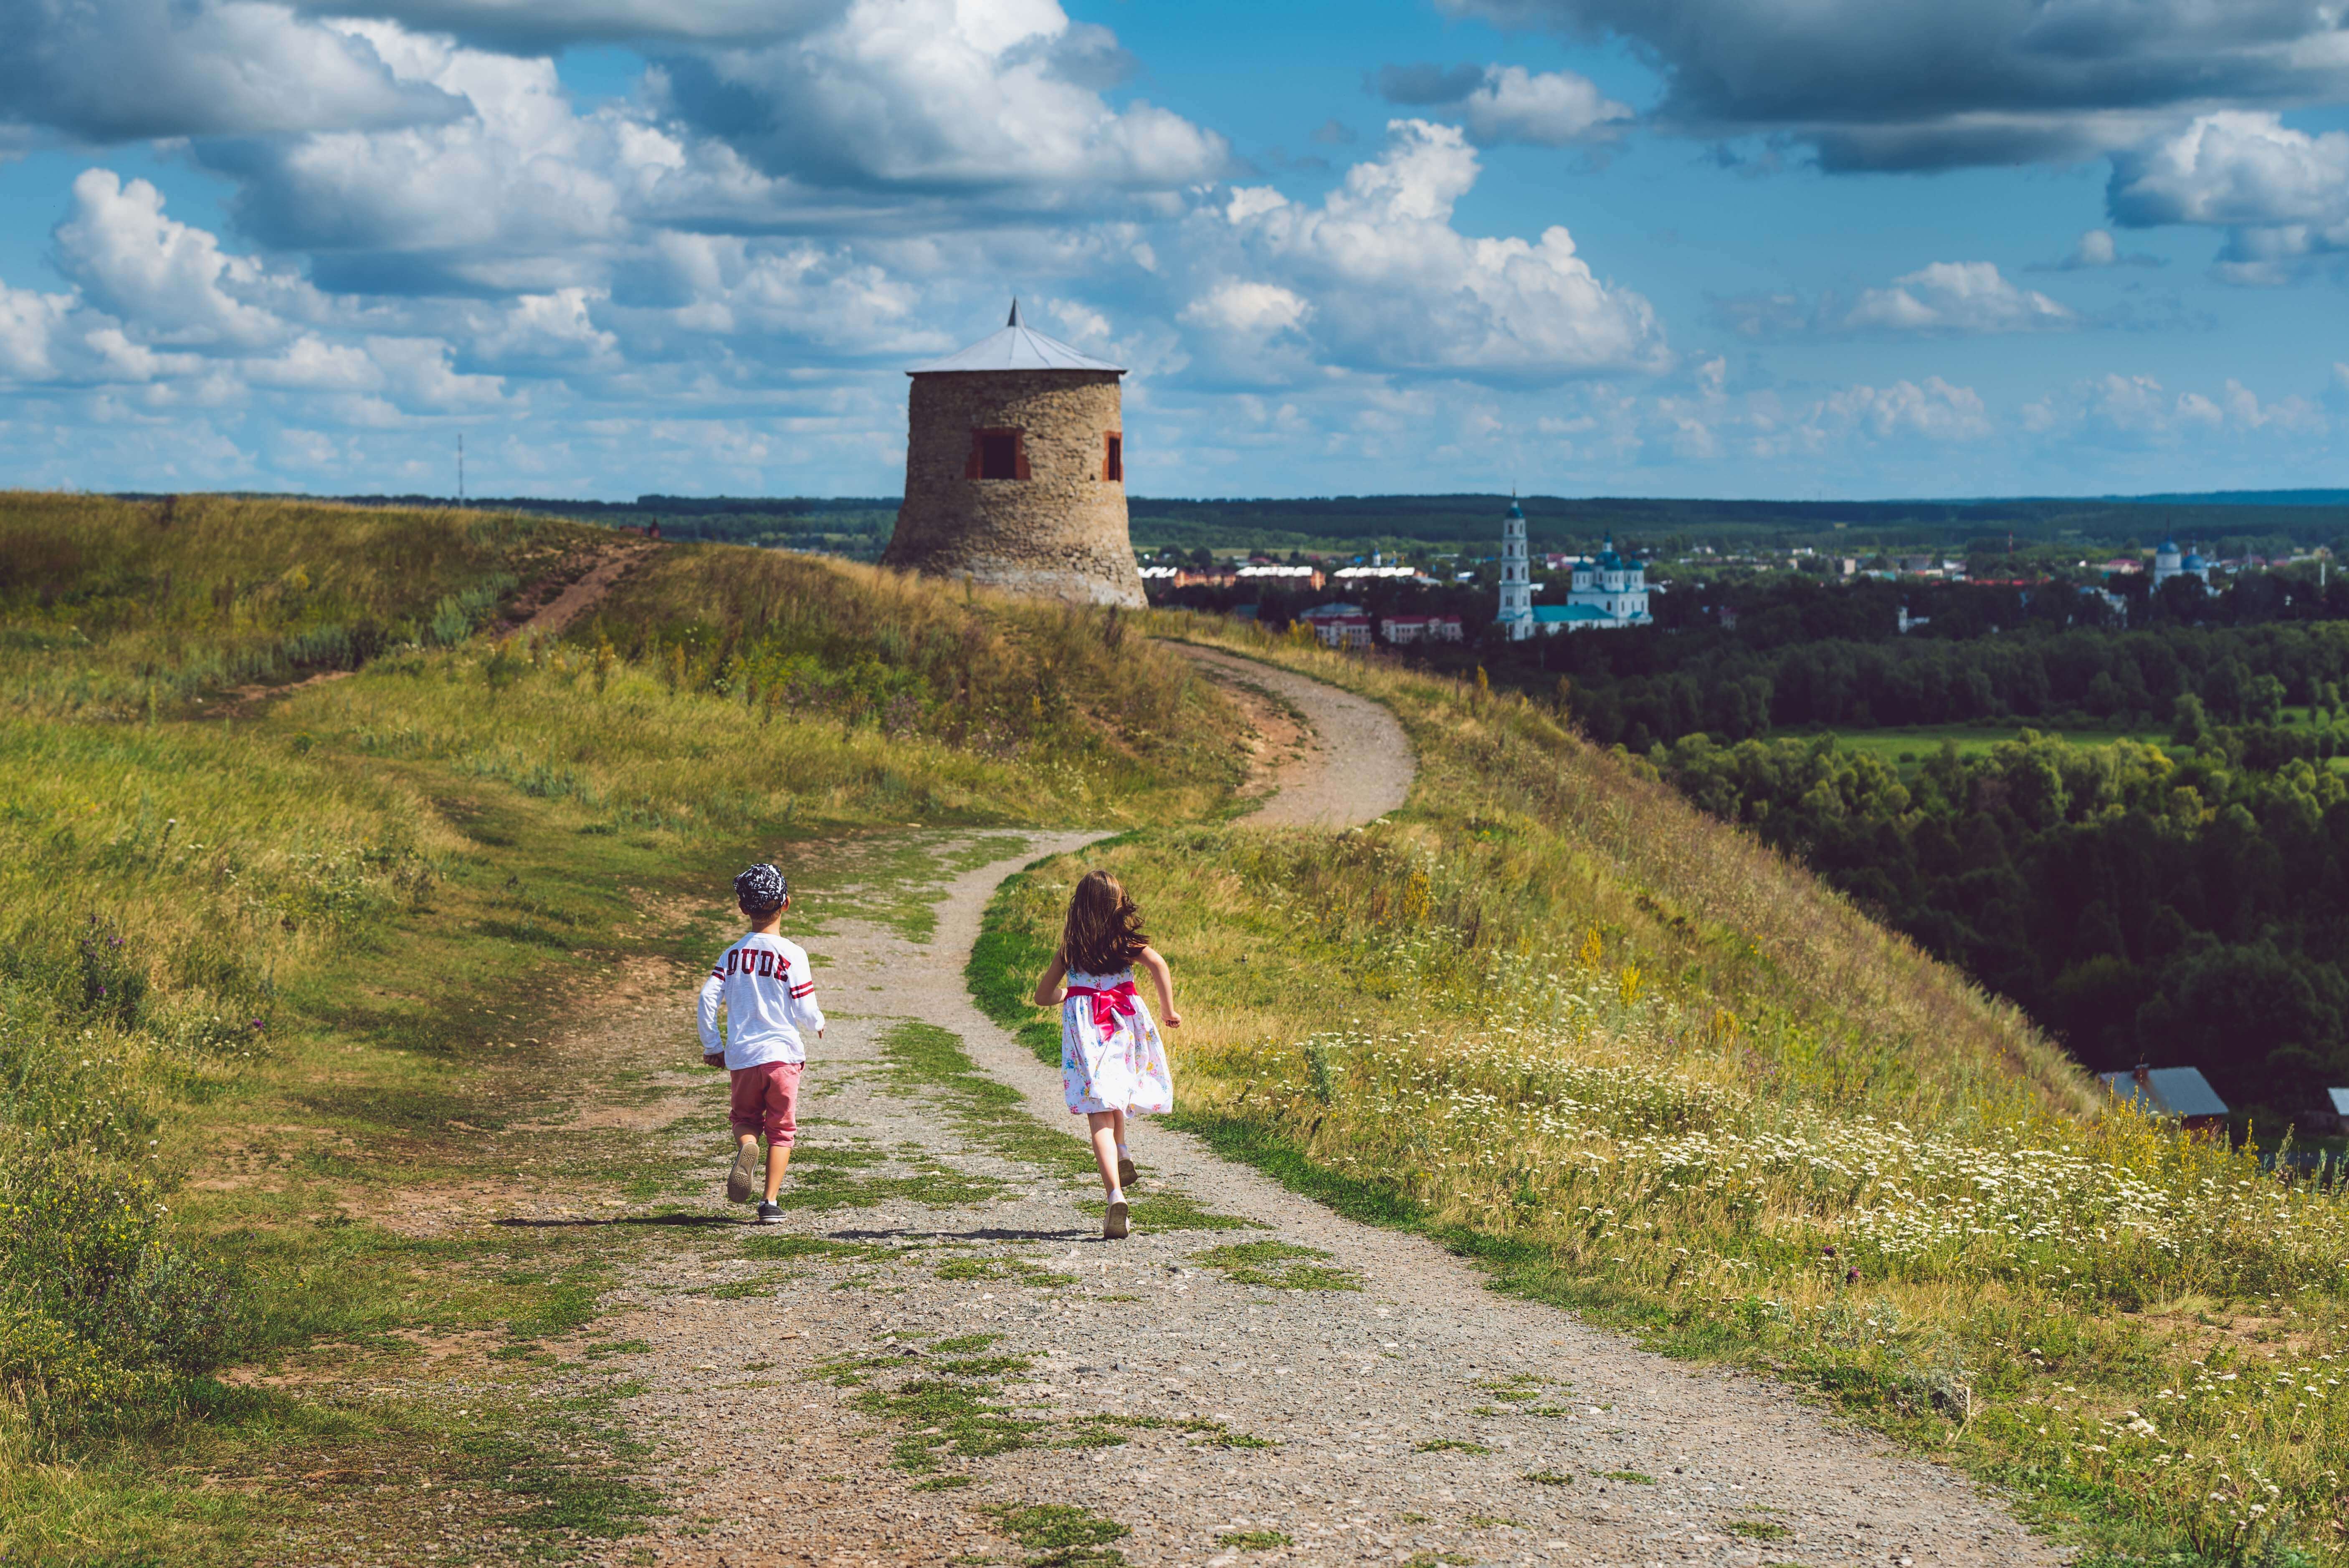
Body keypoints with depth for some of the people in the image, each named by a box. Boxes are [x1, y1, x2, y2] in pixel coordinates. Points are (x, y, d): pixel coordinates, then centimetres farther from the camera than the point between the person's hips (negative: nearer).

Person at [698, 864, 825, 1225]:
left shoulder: (732, 955, 3)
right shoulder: (792, 955, -8)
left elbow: (708, 998, -4)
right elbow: (805, 1011, -8)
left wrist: (712, 1046, 8)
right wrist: (818, 1023, 16)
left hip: (741, 1056, 2)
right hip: (783, 1053, -2)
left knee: (744, 1117, 21)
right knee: (781, 1129, 10)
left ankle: (746, 1145, -14)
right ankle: (770, 1203, 2)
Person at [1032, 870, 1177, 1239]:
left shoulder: (1070, 949, 9)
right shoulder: (1127, 941, 6)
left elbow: (1043, 996, 13)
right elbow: (1158, 964, -13)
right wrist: (1168, 1011, -3)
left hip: (1085, 1027, -1)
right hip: (1124, 1024, 1)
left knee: (1099, 1115, -7)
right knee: (1114, 1083, 34)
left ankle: (1116, 1196, -23)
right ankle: (1122, 1157, 27)